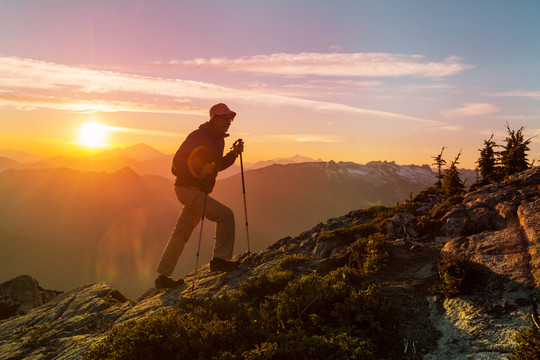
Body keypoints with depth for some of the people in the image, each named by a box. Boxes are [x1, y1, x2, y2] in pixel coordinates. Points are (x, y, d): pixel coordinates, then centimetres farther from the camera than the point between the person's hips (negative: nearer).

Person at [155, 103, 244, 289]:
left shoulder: (219, 140, 15)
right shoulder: (198, 136, -14)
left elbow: (217, 165, 22)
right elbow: (178, 161, -19)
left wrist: (234, 154, 7)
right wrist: (199, 171, -34)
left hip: (198, 190, 9)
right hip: (188, 188, -9)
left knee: (181, 234, 10)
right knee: (225, 215, -16)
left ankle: (163, 276, 18)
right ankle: (220, 259, -5)